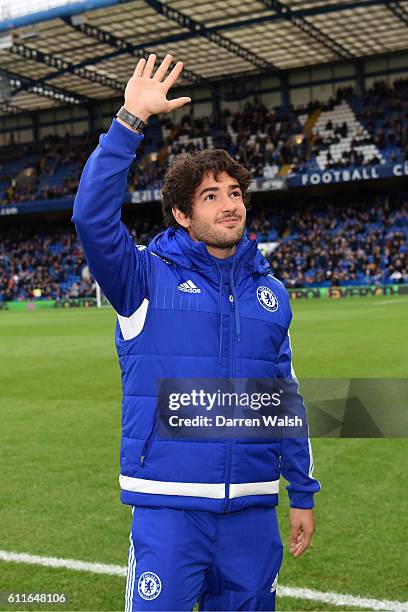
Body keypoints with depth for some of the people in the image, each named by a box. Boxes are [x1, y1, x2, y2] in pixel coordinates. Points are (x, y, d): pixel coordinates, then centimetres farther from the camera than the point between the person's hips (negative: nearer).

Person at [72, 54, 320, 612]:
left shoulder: (270, 291, 9)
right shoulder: (148, 277, -2)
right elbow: (92, 216, -21)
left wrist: (303, 494, 14)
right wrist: (131, 120, -24)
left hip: (253, 510, 4)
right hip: (169, 506, -4)